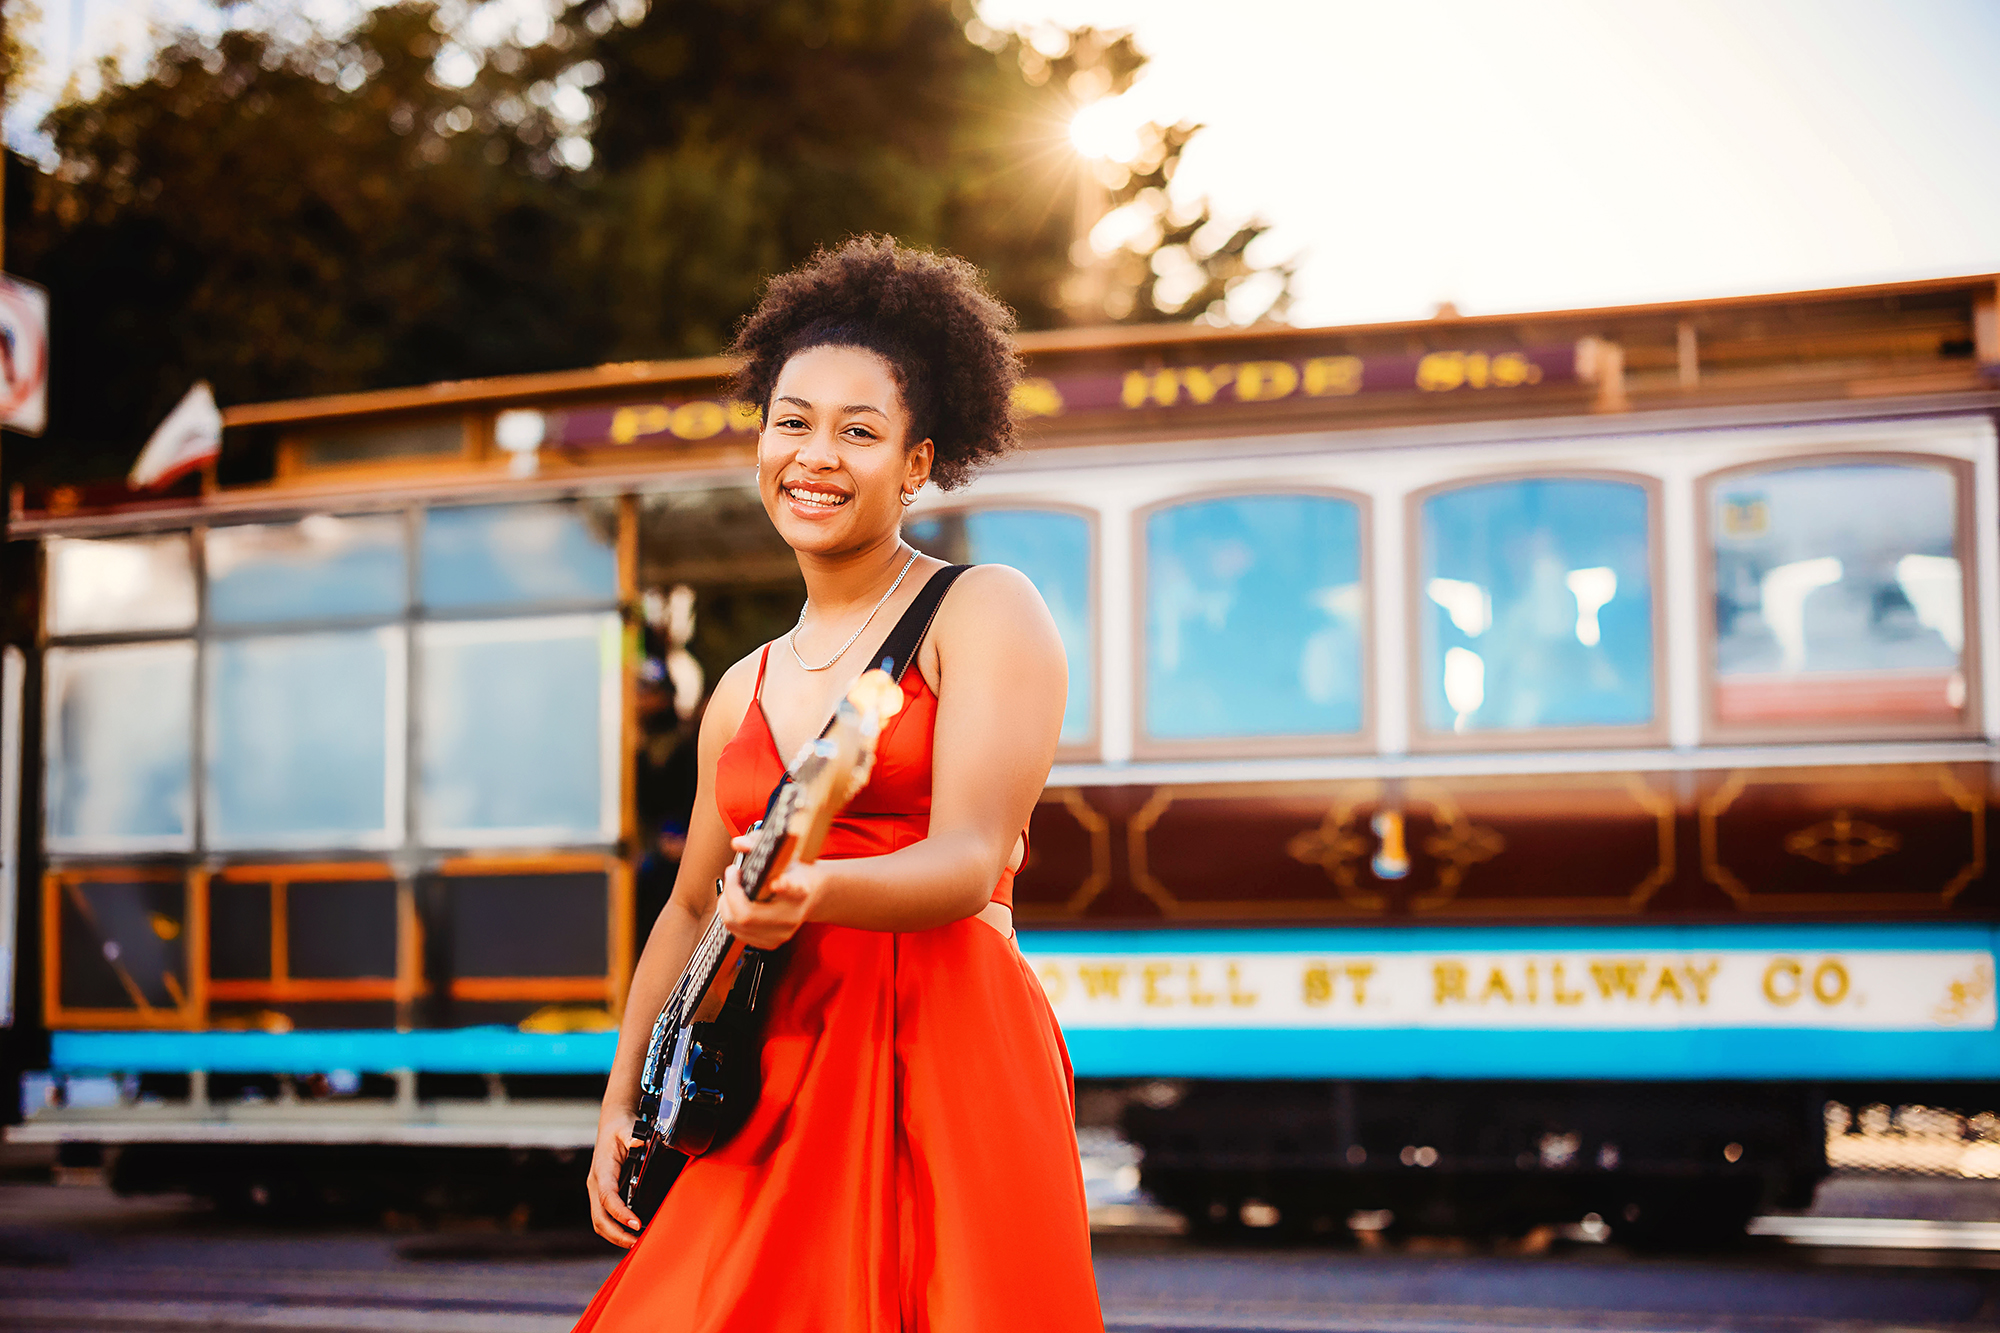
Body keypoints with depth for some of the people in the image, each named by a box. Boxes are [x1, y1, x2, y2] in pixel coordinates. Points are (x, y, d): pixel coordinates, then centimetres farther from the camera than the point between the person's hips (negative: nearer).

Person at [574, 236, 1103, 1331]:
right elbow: (690, 909, 25)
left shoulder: (984, 612, -2)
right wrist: (621, 1103, 18)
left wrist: (813, 893, -31)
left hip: (945, 1052, -6)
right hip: (777, 1068, 6)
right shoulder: (744, 692, 18)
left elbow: (970, 861, -14)